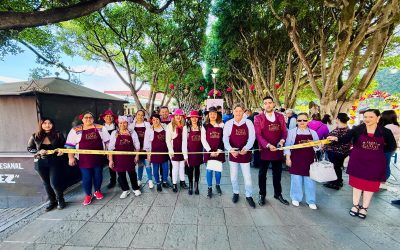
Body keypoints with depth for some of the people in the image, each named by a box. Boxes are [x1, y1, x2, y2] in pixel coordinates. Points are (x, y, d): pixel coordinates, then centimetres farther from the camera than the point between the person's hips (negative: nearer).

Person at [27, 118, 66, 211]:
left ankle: (60, 200, 19)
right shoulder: (35, 136, 0)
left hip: (55, 162, -3)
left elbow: (64, 146, 5)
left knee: (54, 183, -6)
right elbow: (29, 148, 9)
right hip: (41, 163, 3)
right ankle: (52, 201, 32)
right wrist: (39, 151, -11)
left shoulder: (58, 135, -4)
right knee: (46, 183, 14)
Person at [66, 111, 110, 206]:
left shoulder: (101, 128, 3)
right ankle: (88, 195, 27)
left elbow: (107, 141, 7)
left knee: (98, 175, 12)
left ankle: (97, 191, 35)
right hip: (84, 158, -1)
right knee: (86, 177, 6)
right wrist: (71, 157, -3)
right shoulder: (75, 130, 1)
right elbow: (70, 145, 2)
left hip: (98, 157, 1)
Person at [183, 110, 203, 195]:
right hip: (190, 152, -1)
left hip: (198, 152, 1)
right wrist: (185, 155, -5)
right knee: (190, 169, 8)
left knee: (197, 169, 12)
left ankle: (196, 186, 26)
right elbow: (184, 142, -3)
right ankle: (190, 186, 24)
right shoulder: (187, 129, -4)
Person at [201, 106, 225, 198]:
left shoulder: (221, 125, 2)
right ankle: (209, 188, 20)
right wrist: (210, 151, -12)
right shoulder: (205, 125, 0)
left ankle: (218, 185, 33)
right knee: (209, 170, 3)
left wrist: (219, 150, -9)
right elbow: (203, 139, -4)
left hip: (219, 151, 1)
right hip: (209, 151, -1)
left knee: (218, 169, 10)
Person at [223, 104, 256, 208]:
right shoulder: (228, 123, -4)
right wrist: (230, 149, -25)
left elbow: (252, 137, -8)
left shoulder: (248, 123, -4)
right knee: (233, 176, 14)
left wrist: (246, 148, -23)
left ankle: (249, 196, 29)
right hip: (233, 153, 1)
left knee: (247, 176, 7)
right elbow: (225, 138, -9)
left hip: (245, 153, -1)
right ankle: (235, 193, 38)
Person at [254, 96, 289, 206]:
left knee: (277, 173, 17)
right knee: (262, 174, 10)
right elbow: (258, 135, -12)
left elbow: (284, 131, 6)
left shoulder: (280, 116, 6)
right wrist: (268, 145, -23)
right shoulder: (258, 118, -7)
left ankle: (278, 194, 36)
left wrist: (282, 140, -14)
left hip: (278, 150, 4)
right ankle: (262, 195, 27)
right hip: (264, 150, -3)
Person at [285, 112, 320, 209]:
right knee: (296, 180, 8)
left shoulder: (313, 133, 7)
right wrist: (288, 158, -8)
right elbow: (288, 146, -3)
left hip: (309, 160, 2)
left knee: (310, 181, 8)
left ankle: (311, 201, 25)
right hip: (296, 160, -2)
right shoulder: (292, 132, -1)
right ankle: (296, 198, 26)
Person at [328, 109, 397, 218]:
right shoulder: (357, 129, -9)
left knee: (369, 185, 13)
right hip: (358, 161, -1)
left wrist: (378, 150, -5)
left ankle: (364, 207, 31)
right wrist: (336, 139, -40)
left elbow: (392, 147, 7)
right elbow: (345, 139, -21)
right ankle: (355, 205, 29)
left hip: (375, 163, 1)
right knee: (357, 183, 12)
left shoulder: (385, 132, -4)